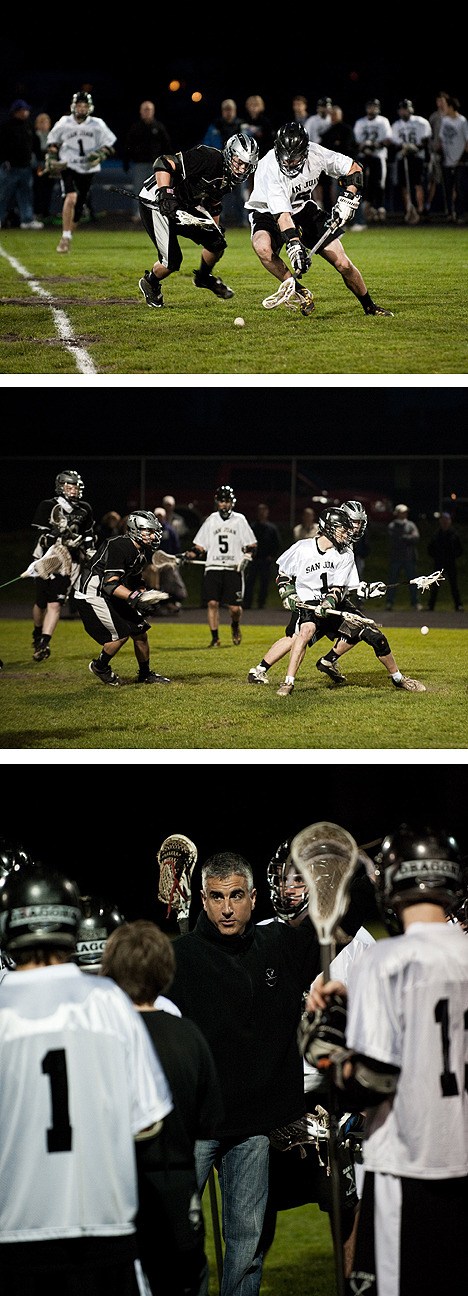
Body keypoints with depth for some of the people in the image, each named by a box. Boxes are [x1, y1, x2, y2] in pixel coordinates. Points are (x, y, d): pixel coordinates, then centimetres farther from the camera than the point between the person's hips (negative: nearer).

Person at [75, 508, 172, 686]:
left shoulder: (144, 552, 3)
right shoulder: (119, 547, -27)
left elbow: (136, 580, 18)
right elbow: (111, 584, -32)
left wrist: (145, 597, -1)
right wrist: (136, 598, -38)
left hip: (112, 597, 10)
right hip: (93, 596, -10)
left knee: (140, 631, 6)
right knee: (120, 634, -16)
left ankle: (145, 674, 23)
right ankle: (99, 667, 9)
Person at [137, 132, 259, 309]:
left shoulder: (229, 178, 2)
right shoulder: (210, 158, -27)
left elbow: (214, 202, 22)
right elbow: (164, 163, -32)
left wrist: (216, 226, 17)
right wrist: (165, 194, -40)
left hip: (185, 205, 8)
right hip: (156, 201, -8)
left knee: (217, 243, 0)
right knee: (172, 261, -11)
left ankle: (204, 278, 30)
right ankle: (150, 284, 22)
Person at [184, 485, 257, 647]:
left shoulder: (239, 520, 6)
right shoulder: (211, 520, 11)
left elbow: (252, 545, 8)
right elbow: (200, 546, 12)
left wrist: (247, 555, -11)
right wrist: (190, 554, -6)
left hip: (234, 569, -1)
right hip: (213, 568, 2)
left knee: (235, 607, -5)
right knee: (212, 603, -10)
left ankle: (235, 626, 28)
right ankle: (215, 638, 0)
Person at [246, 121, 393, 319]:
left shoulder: (315, 154, -19)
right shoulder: (270, 168, -32)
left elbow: (353, 168, -3)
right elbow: (282, 214, -38)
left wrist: (348, 198, -18)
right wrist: (294, 245, -49)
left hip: (303, 209, 3)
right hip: (268, 212, -3)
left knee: (342, 264, -6)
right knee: (262, 246, -38)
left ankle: (369, 307, 16)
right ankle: (298, 293, -20)